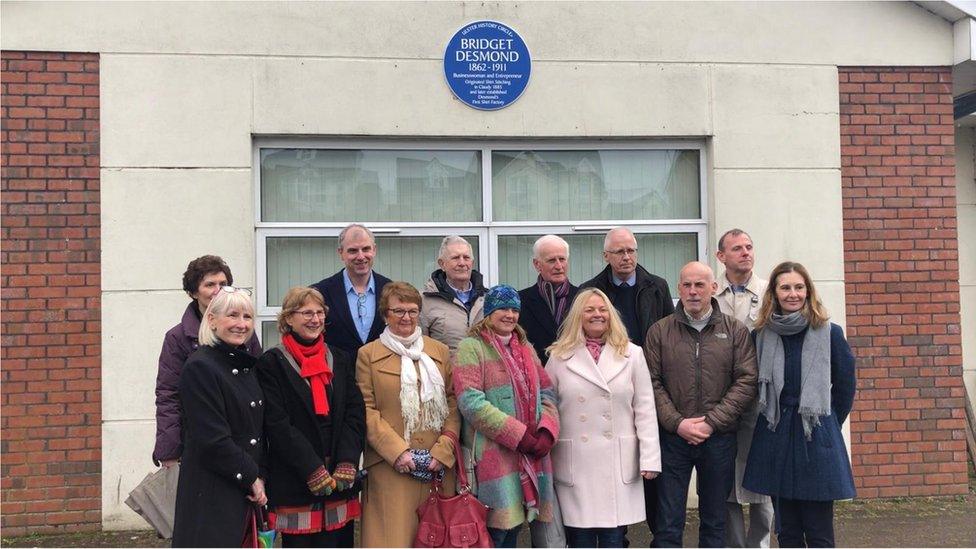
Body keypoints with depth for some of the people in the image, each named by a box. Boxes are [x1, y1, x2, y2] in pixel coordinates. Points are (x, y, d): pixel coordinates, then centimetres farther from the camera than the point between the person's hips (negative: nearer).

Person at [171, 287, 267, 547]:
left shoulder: (247, 366, 12)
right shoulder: (200, 367, -13)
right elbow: (212, 440, -18)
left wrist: (260, 476, 1)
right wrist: (251, 477, -10)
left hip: (251, 488, 8)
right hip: (211, 493, -7)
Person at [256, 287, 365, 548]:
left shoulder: (340, 360, 12)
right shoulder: (271, 363, -1)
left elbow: (355, 414, 6)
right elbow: (277, 424, -9)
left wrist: (347, 464, -8)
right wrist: (314, 471, -14)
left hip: (341, 478, 4)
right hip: (294, 482, -4)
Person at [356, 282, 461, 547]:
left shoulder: (440, 351, 14)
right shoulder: (368, 354, 6)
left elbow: (453, 404, 9)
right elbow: (366, 410, 0)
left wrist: (443, 450, -5)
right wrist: (397, 451, -11)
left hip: (439, 465, 3)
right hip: (390, 466, -2)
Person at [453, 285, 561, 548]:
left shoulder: (526, 348, 18)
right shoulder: (471, 348, -3)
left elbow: (546, 393, 13)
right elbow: (471, 402, -14)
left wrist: (546, 432, -7)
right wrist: (519, 435, -16)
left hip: (531, 455, 6)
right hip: (493, 454, -6)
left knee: (514, 525, 10)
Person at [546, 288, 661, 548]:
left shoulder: (632, 354, 7)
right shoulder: (559, 356, 5)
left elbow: (645, 409, 4)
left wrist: (650, 457, -1)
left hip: (619, 463, 1)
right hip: (575, 463, 0)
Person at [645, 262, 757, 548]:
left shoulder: (736, 331, 3)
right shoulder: (659, 332, 3)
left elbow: (746, 382, -3)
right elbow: (653, 383, -1)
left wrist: (711, 422, -11)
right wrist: (677, 423, -12)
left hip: (719, 439, 1)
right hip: (673, 438, -1)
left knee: (715, 522, 13)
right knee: (668, 525, 3)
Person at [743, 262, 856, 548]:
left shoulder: (830, 333, -4)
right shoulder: (761, 336, 2)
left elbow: (845, 388, 4)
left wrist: (826, 425, 6)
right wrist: (777, 422, 8)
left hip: (817, 440, -2)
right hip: (775, 439, 2)